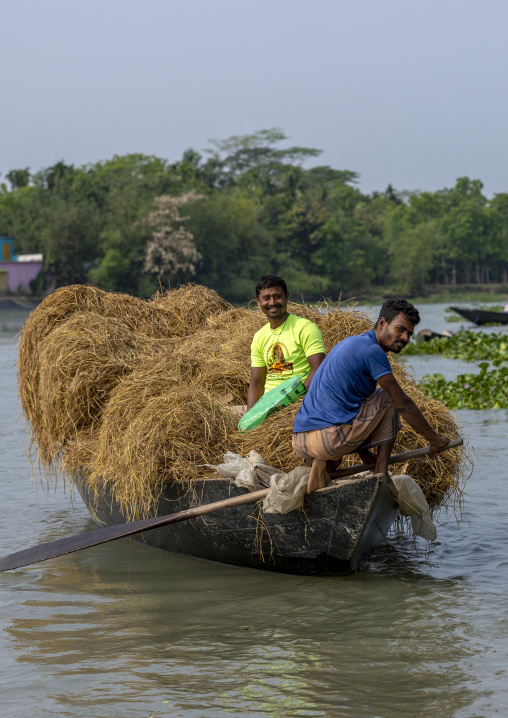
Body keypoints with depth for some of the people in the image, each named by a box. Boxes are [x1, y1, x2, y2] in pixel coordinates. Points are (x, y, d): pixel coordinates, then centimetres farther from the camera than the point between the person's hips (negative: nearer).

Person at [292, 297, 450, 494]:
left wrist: (363, 451, 25)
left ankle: (319, 463, 11)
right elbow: (403, 404, -6)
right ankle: (381, 473, 5)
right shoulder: (372, 351, -7)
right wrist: (436, 440, 6)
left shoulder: (349, 342, 22)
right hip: (330, 438, -8)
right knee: (390, 398, 10)